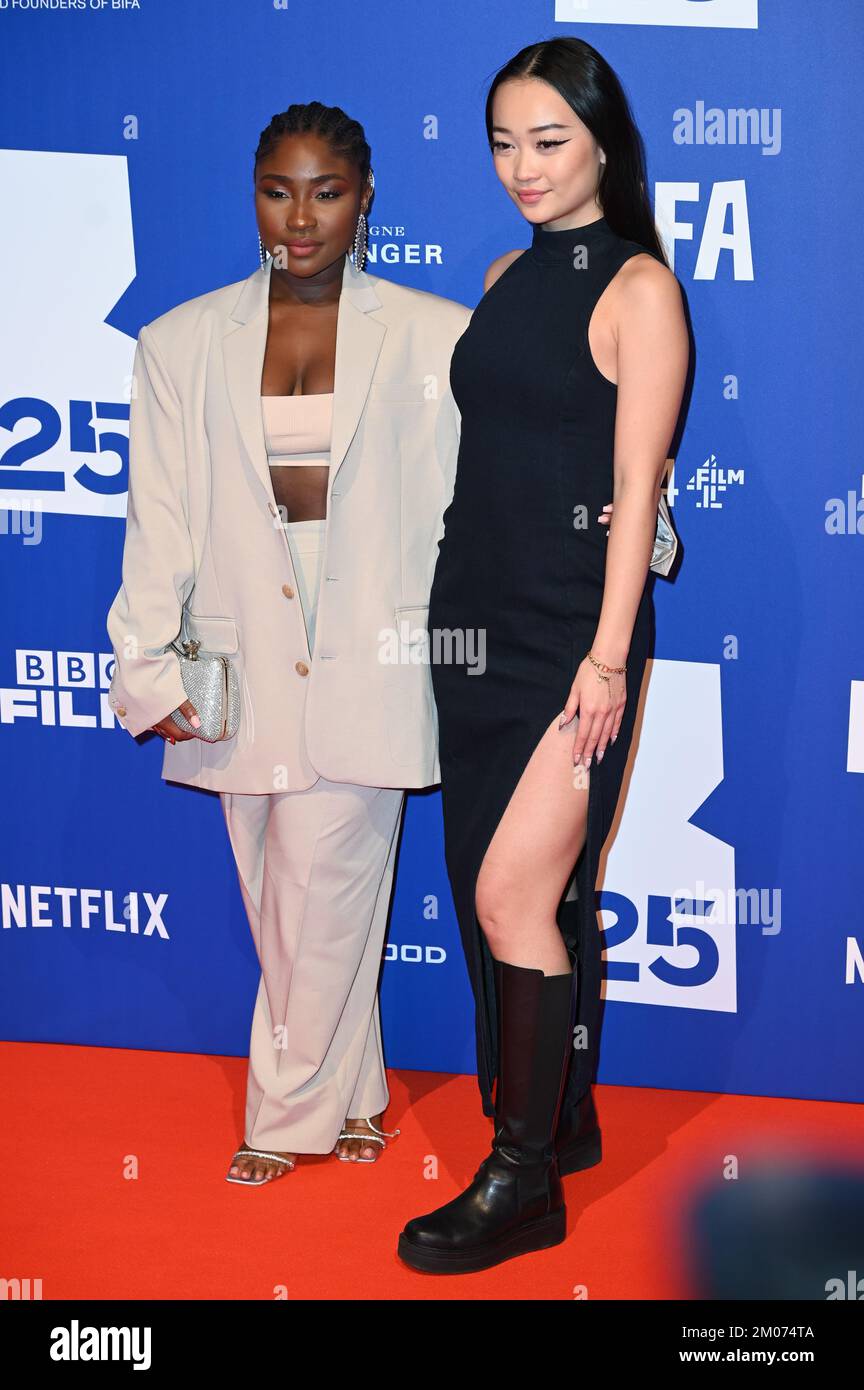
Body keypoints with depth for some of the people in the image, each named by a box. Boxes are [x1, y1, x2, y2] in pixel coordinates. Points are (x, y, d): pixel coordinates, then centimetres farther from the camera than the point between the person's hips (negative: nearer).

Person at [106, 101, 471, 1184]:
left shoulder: (434, 337, 1)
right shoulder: (182, 344, 6)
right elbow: (160, 520, 3)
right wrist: (149, 663, -3)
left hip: (368, 658, -2)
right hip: (243, 663, 3)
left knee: (323, 892, -4)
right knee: (279, 903, 9)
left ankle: (287, 1116, 15)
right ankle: (352, 1096, 27)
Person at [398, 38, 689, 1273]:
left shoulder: (637, 288, -7)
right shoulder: (508, 276, 13)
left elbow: (636, 485, -12)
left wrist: (608, 656, -16)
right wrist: (454, 606, 12)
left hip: (572, 626, -7)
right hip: (479, 616, 7)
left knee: (512, 896, -9)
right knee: (537, 891, 13)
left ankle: (524, 1183, 1)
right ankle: (563, 1117, 28)